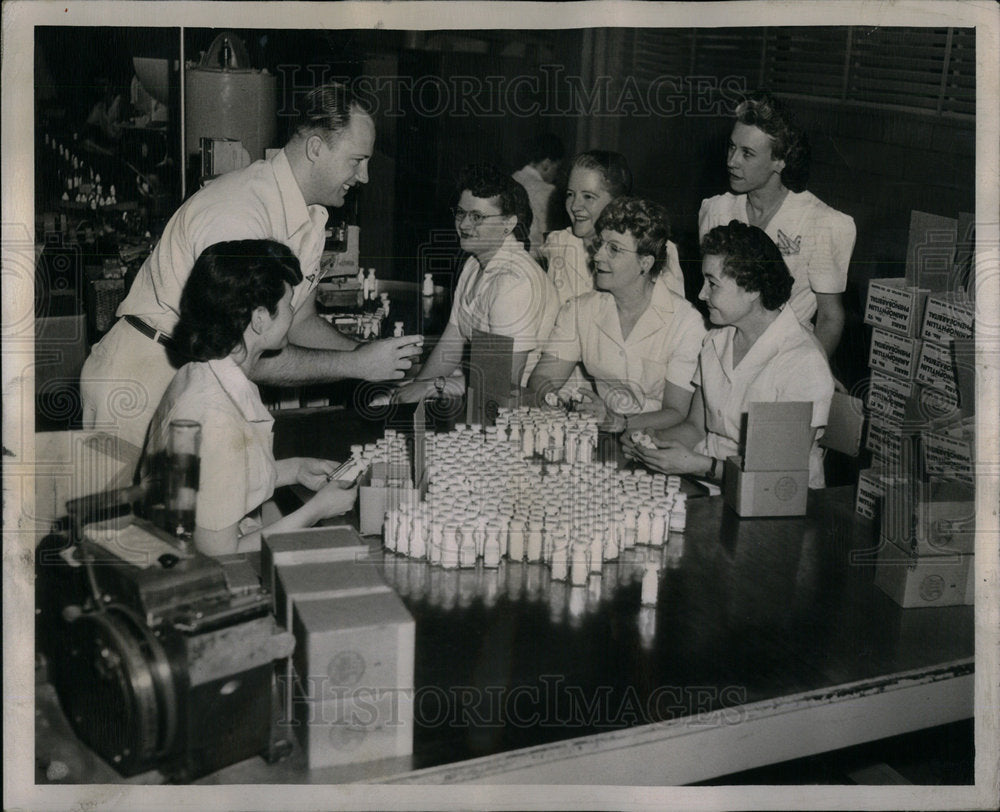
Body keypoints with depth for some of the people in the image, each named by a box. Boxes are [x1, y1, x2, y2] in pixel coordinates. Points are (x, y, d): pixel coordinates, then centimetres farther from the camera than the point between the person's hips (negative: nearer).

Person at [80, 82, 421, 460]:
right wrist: (355, 365, -23)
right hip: (141, 387, -8)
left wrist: (372, 356, -3)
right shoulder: (238, 214, -26)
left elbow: (300, 323, 13)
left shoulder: (310, 216, 5)